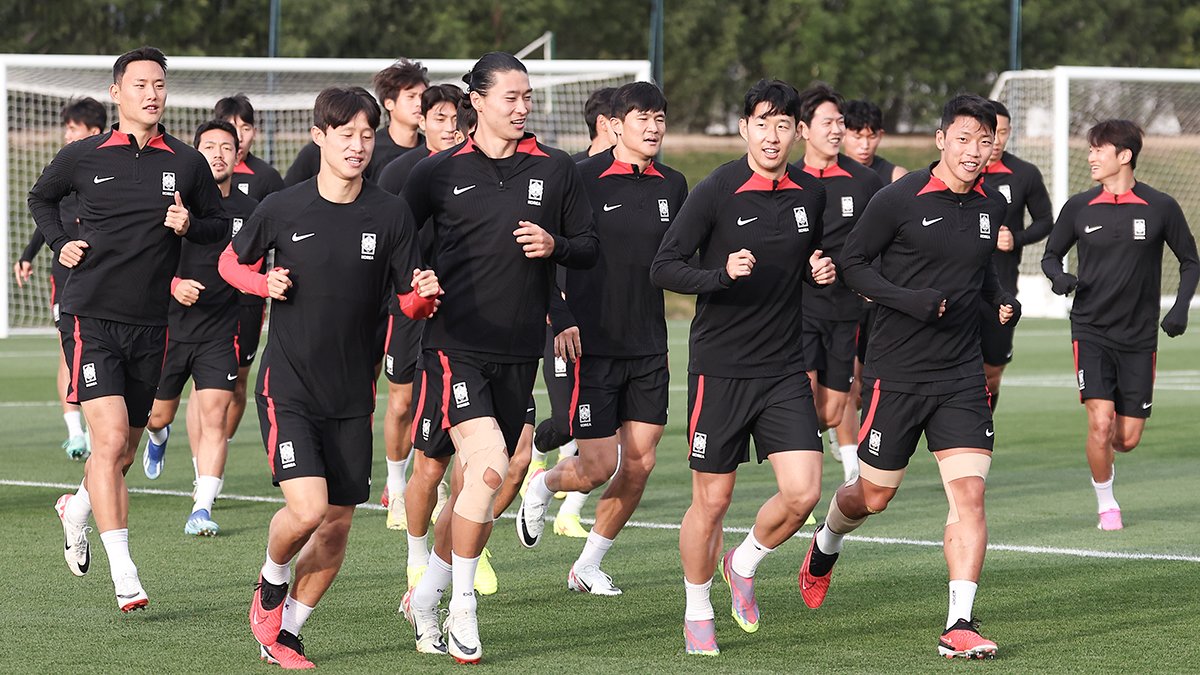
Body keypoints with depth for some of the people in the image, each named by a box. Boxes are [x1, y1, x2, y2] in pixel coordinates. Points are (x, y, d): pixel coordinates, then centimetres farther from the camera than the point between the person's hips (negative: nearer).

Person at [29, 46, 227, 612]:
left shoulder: (187, 163, 5)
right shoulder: (83, 157, 2)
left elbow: (219, 225, 15)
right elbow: (40, 198, 21)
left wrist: (188, 227, -6)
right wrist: (59, 243, 5)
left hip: (150, 325, 3)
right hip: (90, 316, -3)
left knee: (125, 450, 13)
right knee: (110, 438, -17)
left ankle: (77, 507, 46)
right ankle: (123, 576, -18)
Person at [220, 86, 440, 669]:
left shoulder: (391, 215, -2)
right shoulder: (282, 209, -5)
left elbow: (410, 306, 2)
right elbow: (232, 260, 12)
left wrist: (424, 294, -21)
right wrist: (265, 283, -8)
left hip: (352, 395, 3)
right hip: (288, 386, -3)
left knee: (337, 523, 6)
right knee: (306, 507, -19)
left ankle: (284, 632, 24)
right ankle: (271, 585, 13)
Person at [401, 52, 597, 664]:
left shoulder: (556, 170, 7)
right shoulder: (440, 172, 1)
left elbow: (589, 248, 12)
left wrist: (555, 245, -8)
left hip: (518, 353, 3)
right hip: (454, 344, -3)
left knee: (474, 487, 8)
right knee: (489, 464, -22)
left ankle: (425, 598, 27)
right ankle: (462, 608, -10)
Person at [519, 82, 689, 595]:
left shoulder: (672, 186, 7)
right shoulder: (583, 178, -9)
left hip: (649, 346, 5)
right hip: (592, 343, -5)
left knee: (639, 463, 1)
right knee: (600, 465, -6)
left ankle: (588, 567, 18)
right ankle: (543, 486, 30)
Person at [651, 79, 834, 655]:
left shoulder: (811, 193, 6)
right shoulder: (717, 191, -9)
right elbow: (663, 267, -11)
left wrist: (821, 272, 0)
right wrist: (722, 273, -27)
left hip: (784, 369, 4)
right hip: (719, 368, -4)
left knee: (802, 492, -8)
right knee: (712, 501, 2)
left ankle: (744, 565, 21)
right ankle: (697, 614, 22)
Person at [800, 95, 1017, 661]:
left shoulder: (992, 206, 6)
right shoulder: (900, 199, -11)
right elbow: (852, 262, -6)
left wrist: (1003, 300, 4)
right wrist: (910, 300, -19)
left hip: (962, 377, 3)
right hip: (895, 374, -3)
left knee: (969, 492, -11)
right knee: (874, 496, 10)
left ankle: (959, 625, -13)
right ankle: (825, 546, 45)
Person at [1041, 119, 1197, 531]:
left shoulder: (1160, 208, -3)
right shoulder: (1078, 208, 0)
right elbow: (1051, 254, 13)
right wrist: (1059, 276, -10)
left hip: (1139, 337, 0)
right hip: (1091, 330, 0)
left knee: (1128, 438, 0)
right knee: (1100, 422, -17)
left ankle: (1104, 458, 36)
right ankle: (1106, 505, 3)